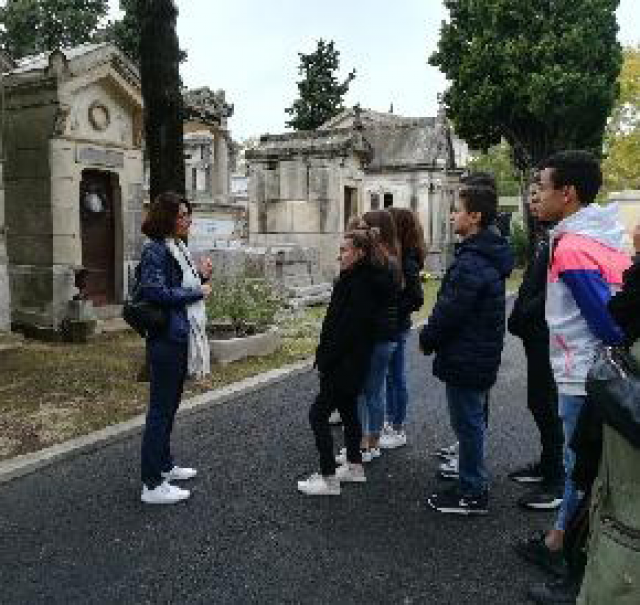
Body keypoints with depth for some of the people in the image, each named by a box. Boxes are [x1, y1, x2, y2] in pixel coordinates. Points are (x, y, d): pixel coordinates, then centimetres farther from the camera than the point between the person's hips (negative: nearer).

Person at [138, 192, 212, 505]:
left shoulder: (177, 248, 14)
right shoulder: (155, 251, -13)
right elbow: (156, 292, -22)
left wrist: (201, 276, 5)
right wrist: (198, 292, -14)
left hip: (181, 338, 9)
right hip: (166, 340, -9)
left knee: (169, 406, 18)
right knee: (160, 409, -4)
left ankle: (164, 465, 32)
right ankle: (152, 485, 5)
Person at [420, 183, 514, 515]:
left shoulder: (471, 262, -24)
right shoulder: (490, 255, 9)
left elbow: (449, 311, -23)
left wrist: (427, 339, -7)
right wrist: (432, 337, 13)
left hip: (465, 359, -10)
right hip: (481, 356, 10)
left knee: (468, 424, 3)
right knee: (472, 422, 20)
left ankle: (472, 493, 17)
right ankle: (472, 484, 34)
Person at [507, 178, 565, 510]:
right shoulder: (543, 236, 15)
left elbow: (550, 292, -25)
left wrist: (522, 317, -15)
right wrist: (520, 317, 9)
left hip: (547, 337, -10)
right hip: (536, 336, 10)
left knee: (547, 407, -1)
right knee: (539, 403, 18)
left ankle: (558, 481, 12)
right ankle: (547, 464, 34)